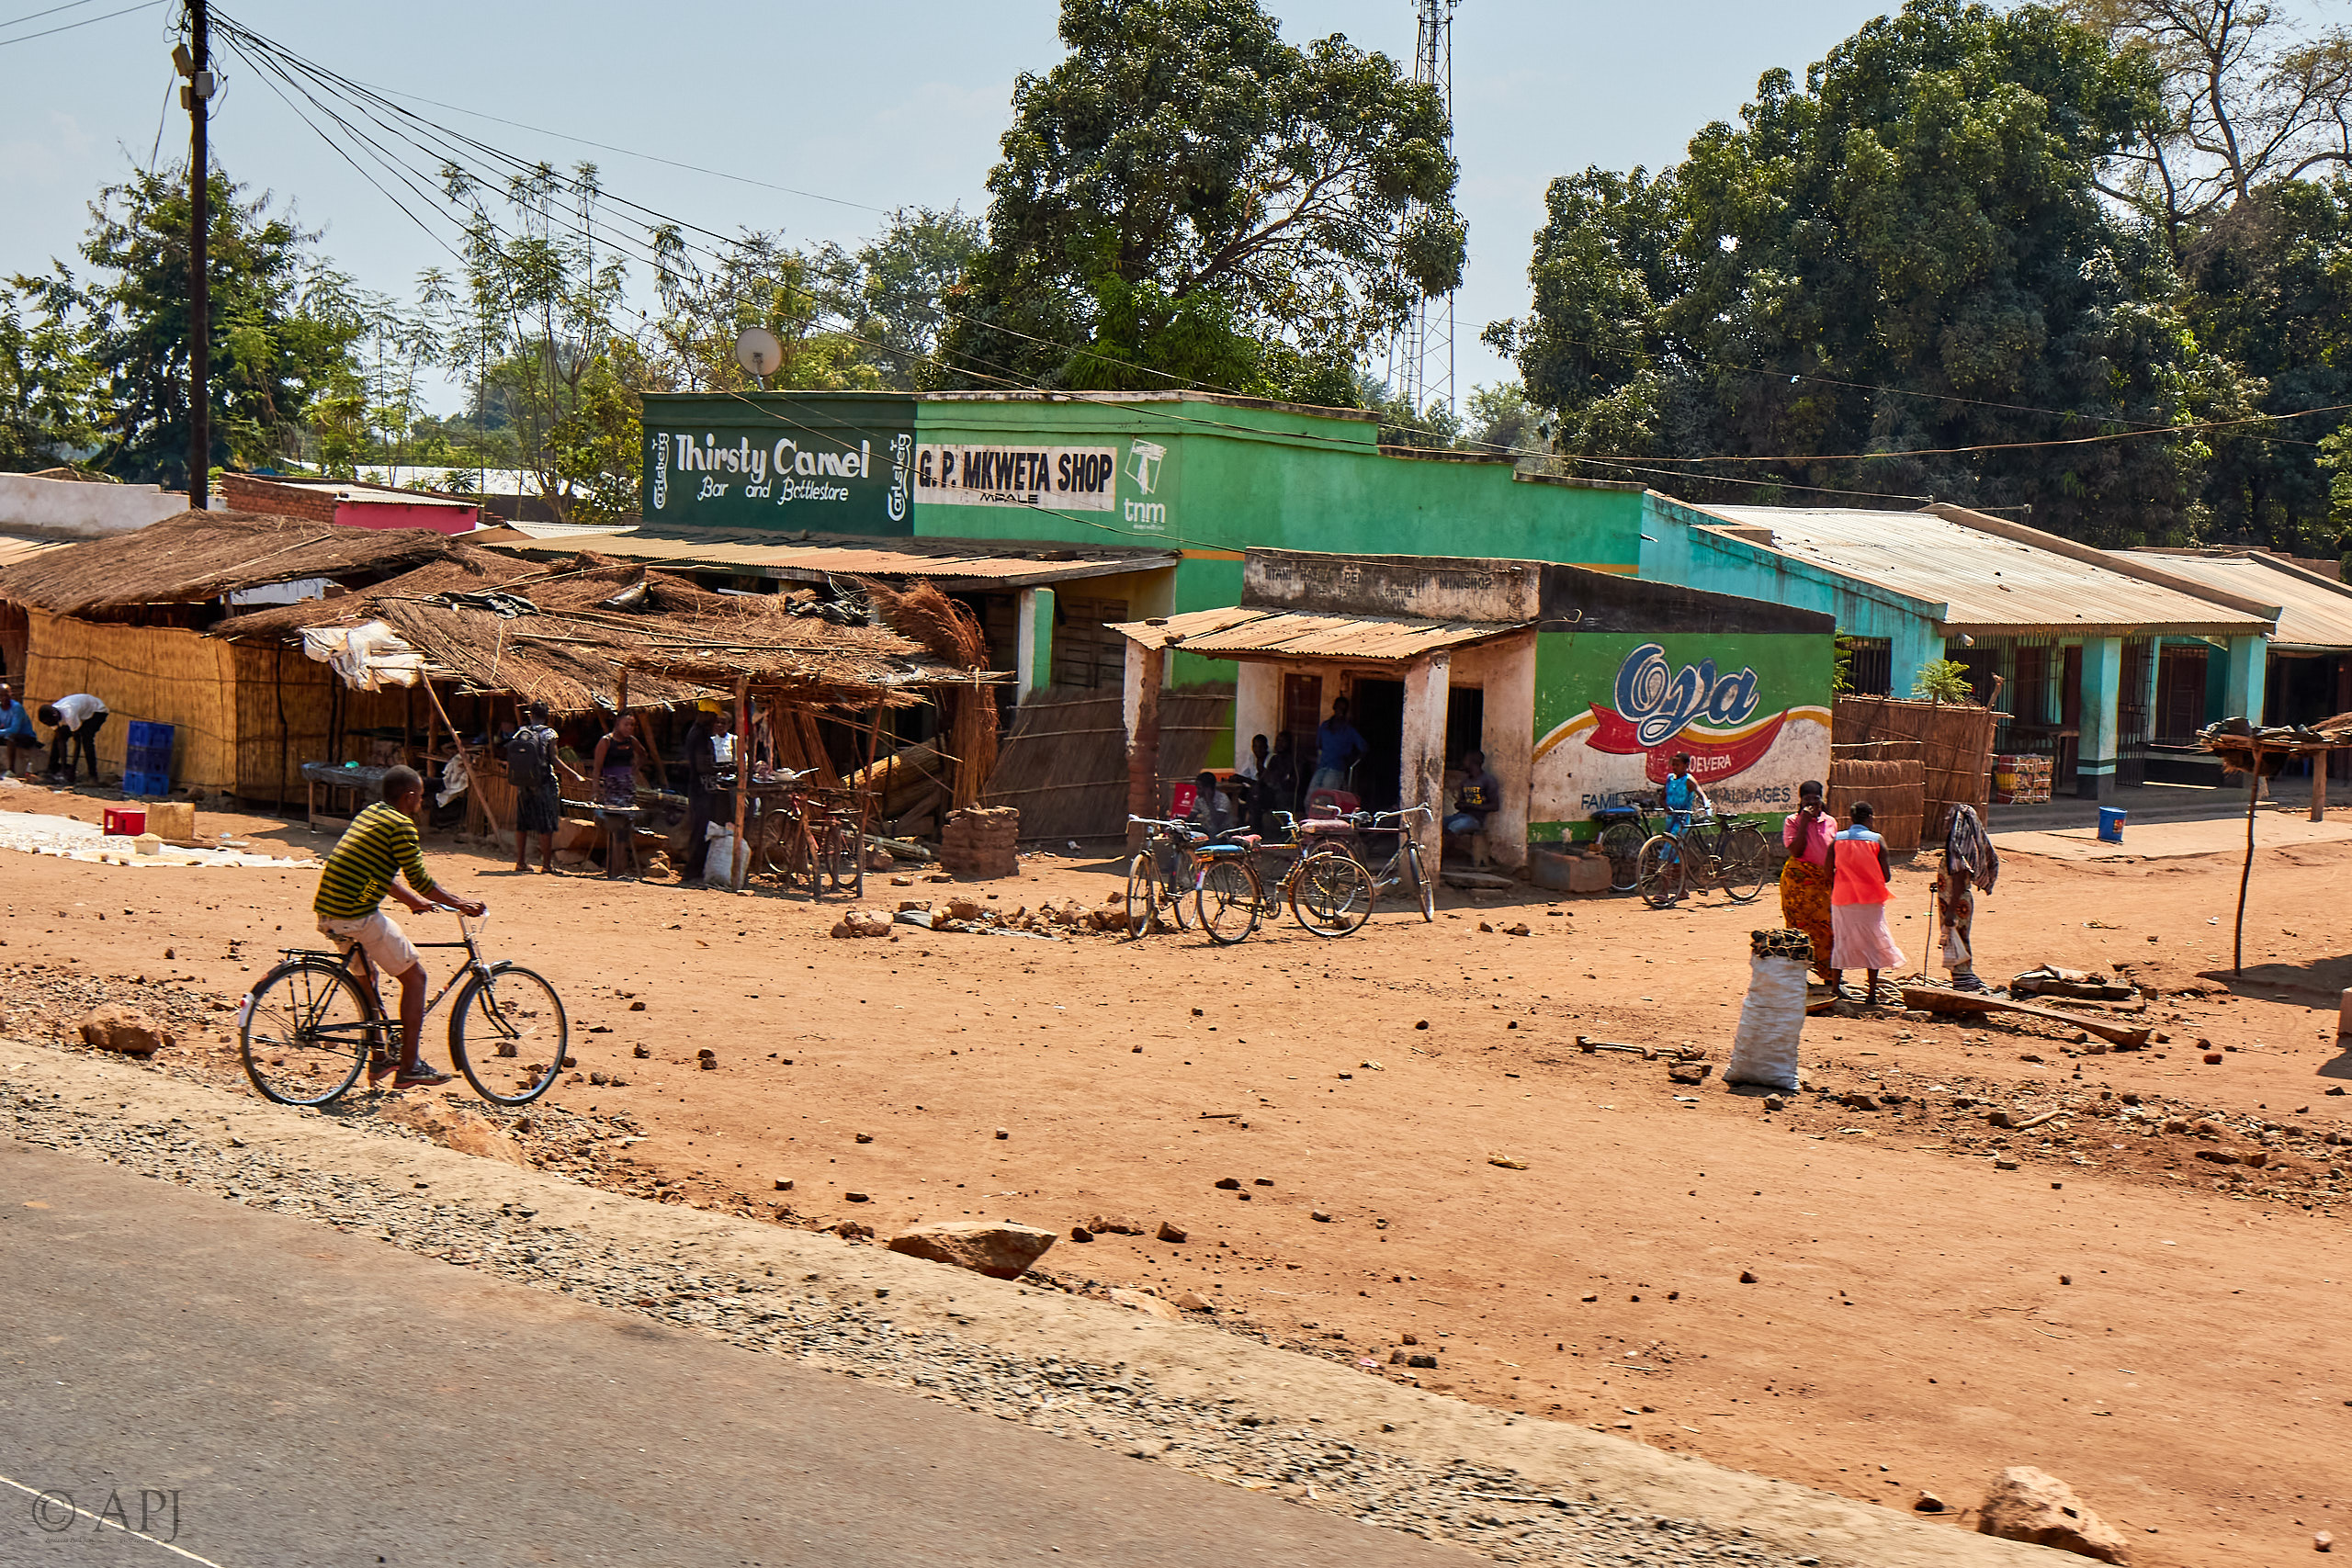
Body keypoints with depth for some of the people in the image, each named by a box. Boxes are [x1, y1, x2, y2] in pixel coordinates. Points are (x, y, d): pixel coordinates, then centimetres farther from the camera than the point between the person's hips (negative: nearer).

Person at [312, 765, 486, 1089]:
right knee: (414, 976, 4)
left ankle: (378, 1060, 34)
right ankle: (409, 1068, 4)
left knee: (367, 977, 28)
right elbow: (419, 879, -9)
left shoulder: (369, 814, 19)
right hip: (358, 916, -9)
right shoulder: (401, 825, -9)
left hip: (325, 913, 9)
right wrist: (458, 903, 4)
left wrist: (414, 900, 35)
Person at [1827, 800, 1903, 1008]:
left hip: (1843, 898, 2)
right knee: (1873, 943, 7)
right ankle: (1872, 994, 6)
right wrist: (1890, 869, 15)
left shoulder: (1836, 840, 0)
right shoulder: (1877, 840, -6)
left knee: (1840, 942, 12)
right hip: (1870, 899, -2)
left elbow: (1829, 874, -1)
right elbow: (1886, 876, -7)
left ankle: (1835, 989, 12)